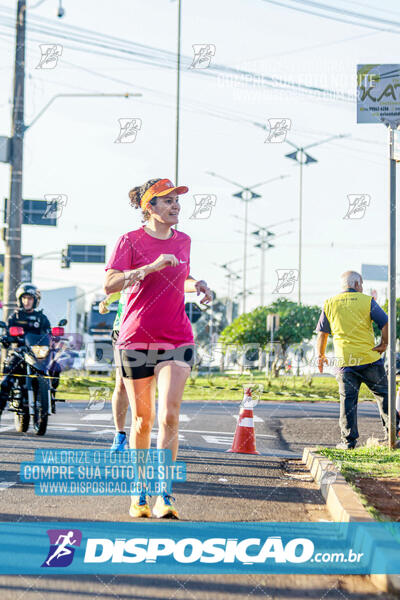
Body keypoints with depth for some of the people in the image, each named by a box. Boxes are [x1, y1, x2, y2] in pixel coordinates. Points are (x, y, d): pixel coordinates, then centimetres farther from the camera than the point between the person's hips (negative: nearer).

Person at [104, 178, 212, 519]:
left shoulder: (183, 241, 11)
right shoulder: (131, 241, -3)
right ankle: (139, 494, 21)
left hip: (177, 340, 2)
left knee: (169, 415, -13)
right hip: (137, 338, -2)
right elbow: (110, 285, -15)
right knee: (142, 419, 6)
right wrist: (152, 266, -24)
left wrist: (196, 286, 6)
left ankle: (164, 496, -10)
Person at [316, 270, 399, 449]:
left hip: (345, 361, 1)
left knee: (348, 399, 4)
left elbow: (322, 333, 11)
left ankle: (349, 440, 1)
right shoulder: (367, 300, 2)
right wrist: (384, 344, 9)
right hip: (370, 358, -1)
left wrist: (320, 356, 22)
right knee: (383, 394, 11)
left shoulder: (330, 303, 9)